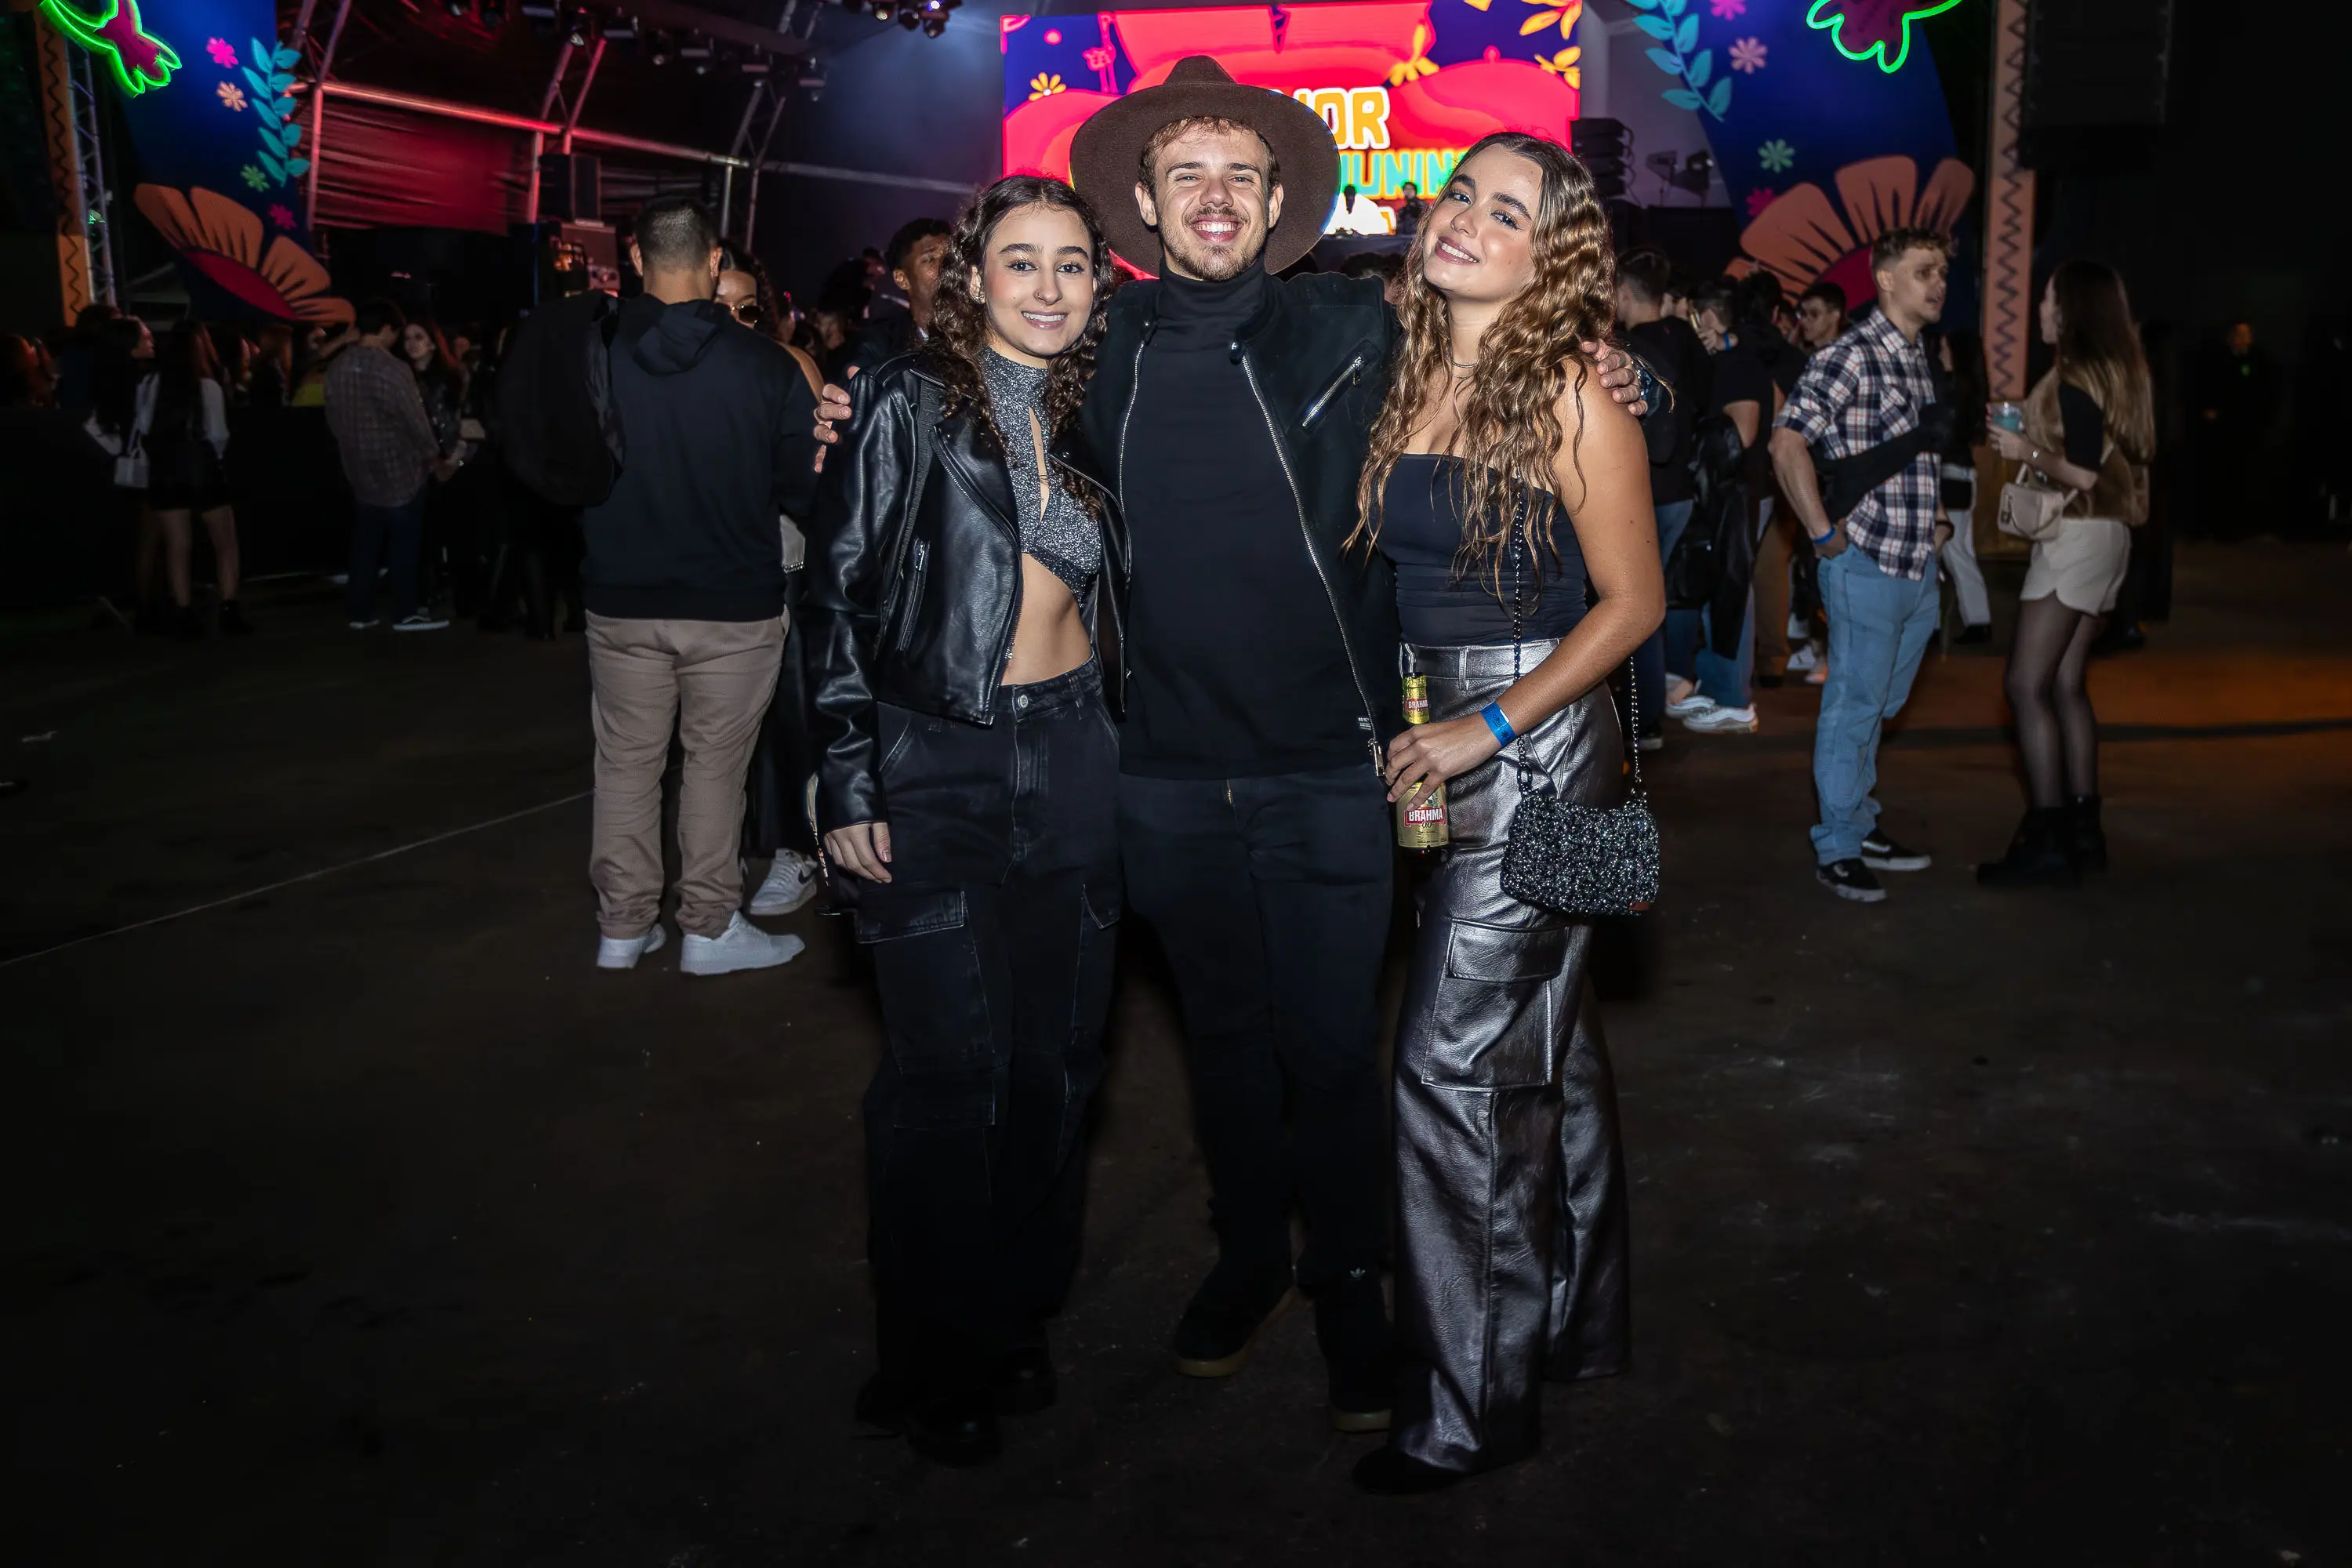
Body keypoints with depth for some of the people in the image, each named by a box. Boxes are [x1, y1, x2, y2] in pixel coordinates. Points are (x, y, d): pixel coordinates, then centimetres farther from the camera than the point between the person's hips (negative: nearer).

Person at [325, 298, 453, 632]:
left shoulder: (336, 368, 2)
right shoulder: (393, 370, -18)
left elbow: (334, 419, 9)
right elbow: (416, 422, -15)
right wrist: (437, 462, -1)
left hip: (360, 471, 6)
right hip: (400, 471, -6)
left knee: (365, 543, 11)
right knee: (404, 544, 1)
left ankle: (360, 611, 13)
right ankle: (406, 613, 5)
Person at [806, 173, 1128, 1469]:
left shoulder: (1088, 415, 10)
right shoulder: (910, 403, -5)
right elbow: (840, 595, -7)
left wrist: (1124, 749, 12)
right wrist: (846, 783, -11)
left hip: (1073, 758, 5)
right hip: (934, 764, -5)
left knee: (1057, 1056, 9)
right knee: (950, 1066, -3)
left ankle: (1013, 1323, 27)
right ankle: (930, 1364, 15)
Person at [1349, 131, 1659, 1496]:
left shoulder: (1571, 394, -13)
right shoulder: (1410, 373, 6)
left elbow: (1633, 601, -11)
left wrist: (1490, 727, -16)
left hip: (1537, 741, -7)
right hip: (1443, 738, 7)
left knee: (1456, 1059, -5)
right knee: (1546, 1045, 18)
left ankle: (1477, 1402, 10)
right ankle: (1575, 1319, 34)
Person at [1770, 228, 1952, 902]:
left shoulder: (1924, 363, 15)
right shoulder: (1850, 357, -12)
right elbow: (1788, 444, -21)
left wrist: (1937, 518, 18)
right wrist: (1823, 533, -19)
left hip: (1919, 568, 8)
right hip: (1867, 565, -8)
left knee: (1879, 704, 16)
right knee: (1855, 705, -1)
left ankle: (1858, 823, 29)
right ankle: (1837, 847, 9)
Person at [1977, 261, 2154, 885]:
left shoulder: (2075, 378, -15)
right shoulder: (2115, 371, 13)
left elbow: (2084, 474, -21)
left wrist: (2027, 452, -8)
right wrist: (2035, 443, 16)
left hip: (2077, 538, -10)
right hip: (2102, 536, 10)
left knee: (2027, 686, -10)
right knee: (2067, 686, 12)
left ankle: (2047, 838, -10)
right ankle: (2083, 828, 15)